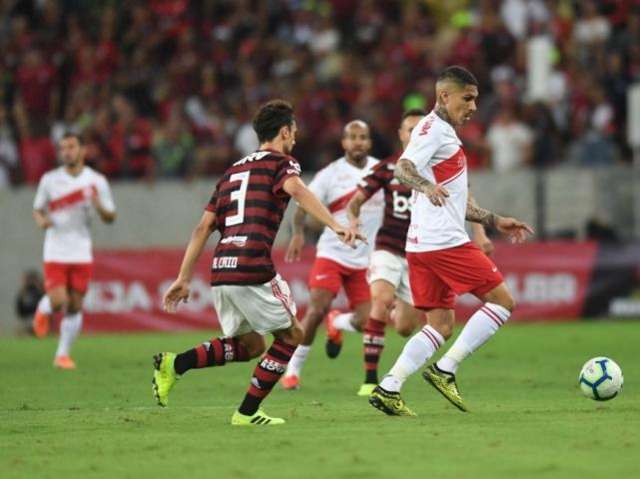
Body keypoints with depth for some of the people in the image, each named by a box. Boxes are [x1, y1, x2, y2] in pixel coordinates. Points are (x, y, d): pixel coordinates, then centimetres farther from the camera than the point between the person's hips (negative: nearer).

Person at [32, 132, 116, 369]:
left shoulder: (97, 182, 0)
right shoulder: (49, 180, 0)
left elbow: (110, 217, 5)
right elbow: (37, 209, 11)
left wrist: (99, 207, -17)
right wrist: (41, 220, -12)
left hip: (82, 253, 1)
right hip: (55, 251, -1)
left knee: (75, 306, 2)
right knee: (58, 301, -14)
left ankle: (63, 354, 14)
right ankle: (43, 309, 22)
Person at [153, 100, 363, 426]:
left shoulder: (233, 170, 25)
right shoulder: (281, 163, 5)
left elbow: (203, 228, 21)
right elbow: (296, 190, -19)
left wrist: (184, 279, 20)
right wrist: (335, 225, -29)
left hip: (220, 272, 7)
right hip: (253, 269, -7)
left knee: (250, 345, 20)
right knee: (290, 335, 11)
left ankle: (174, 364, 3)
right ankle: (247, 412, 7)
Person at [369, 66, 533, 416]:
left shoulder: (443, 133, 25)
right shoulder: (433, 128, -7)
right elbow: (402, 168, -26)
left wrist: (495, 221, 30)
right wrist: (426, 187, -45)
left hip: (421, 244, 10)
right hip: (444, 242, -10)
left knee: (440, 325, 9)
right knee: (502, 300, -3)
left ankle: (388, 389, -2)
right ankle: (445, 370, -7)